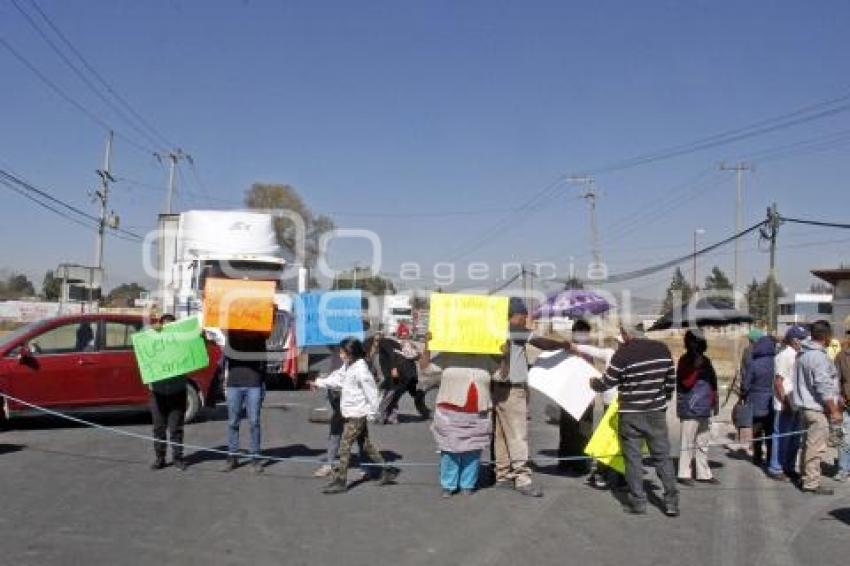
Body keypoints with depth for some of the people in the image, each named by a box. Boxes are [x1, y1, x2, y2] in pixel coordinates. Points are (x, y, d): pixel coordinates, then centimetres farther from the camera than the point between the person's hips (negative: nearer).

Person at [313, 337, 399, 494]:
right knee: (366, 444, 16)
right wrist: (319, 382, 20)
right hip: (352, 413, 10)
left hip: (357, 414, -10)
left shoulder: (360, 369, -21)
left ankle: (340, 481, 2)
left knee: (344, 446, -5)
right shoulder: (347, 366, 7)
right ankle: (387, 470, 26)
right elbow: (337, 378, 20)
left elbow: (370, 391, -19)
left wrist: (372, 412, -15)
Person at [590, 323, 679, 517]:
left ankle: (637, 502, 10)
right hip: (657, 412, 4)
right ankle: (671, 502, 12)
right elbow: (671, 379, 9)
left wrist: (593, 383, 13)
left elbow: (607, 382, -8)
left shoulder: (624, 352, -16)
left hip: (631, 415, -4)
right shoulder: (662, 349, 0)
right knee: (662, 456, 11)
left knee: (633, 458, 6)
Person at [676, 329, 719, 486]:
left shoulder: (705, 360, 13)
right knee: (688, 443, -5)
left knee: (703, 443, 13)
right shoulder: (684, 361, -9)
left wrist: (715, 401, 19)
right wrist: (696, 368, -23)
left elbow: (712, 382, 21)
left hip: (705, 409, 8)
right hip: (690, 410, -8)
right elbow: (686, 383, -19)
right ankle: (684, 474, 2)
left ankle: (703, 473, 21)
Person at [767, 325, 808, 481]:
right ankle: (775, 469, 8)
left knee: (794, 439, 15)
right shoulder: (784, 356, -14)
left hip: (795, 404, 9)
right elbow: (778, 382, -17)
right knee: (781, 437, -1)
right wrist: (786, 402, -19)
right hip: (785, 405, -9)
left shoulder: (797, 355, 11)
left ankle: (789, 467, 26)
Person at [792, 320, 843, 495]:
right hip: (817, 408, -10)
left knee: (809, 444, 18)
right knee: (816, 447, -3)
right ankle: (812, 483, 2)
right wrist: (834, 410, -16)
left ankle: (806, 478, 27)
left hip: (806, 406, 10)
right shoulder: (818, 356, -20)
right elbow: (824, 387, -22)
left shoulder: (803, 353, 11)